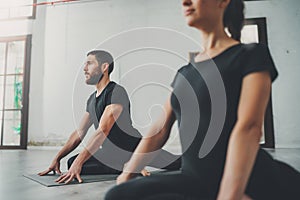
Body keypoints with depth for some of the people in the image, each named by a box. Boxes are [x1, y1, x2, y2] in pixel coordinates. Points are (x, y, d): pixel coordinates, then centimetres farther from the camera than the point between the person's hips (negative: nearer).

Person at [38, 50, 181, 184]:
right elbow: (79, 133, 10)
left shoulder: (116, 92, -18)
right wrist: (57, 158, 2)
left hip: (133, 148, -7)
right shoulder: (92, 99, 10)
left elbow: (103, 131, -28)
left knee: (174, 163, -23)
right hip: (110, 154, 8)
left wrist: (78, 162, -34)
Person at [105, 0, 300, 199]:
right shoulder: (184, 72, 13)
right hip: (198, 181, 5)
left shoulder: (252, 55, -4)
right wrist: (126, 176, 6)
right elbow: (159, 129, 11)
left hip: (254, 183, -4)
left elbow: (249, 128, -19)